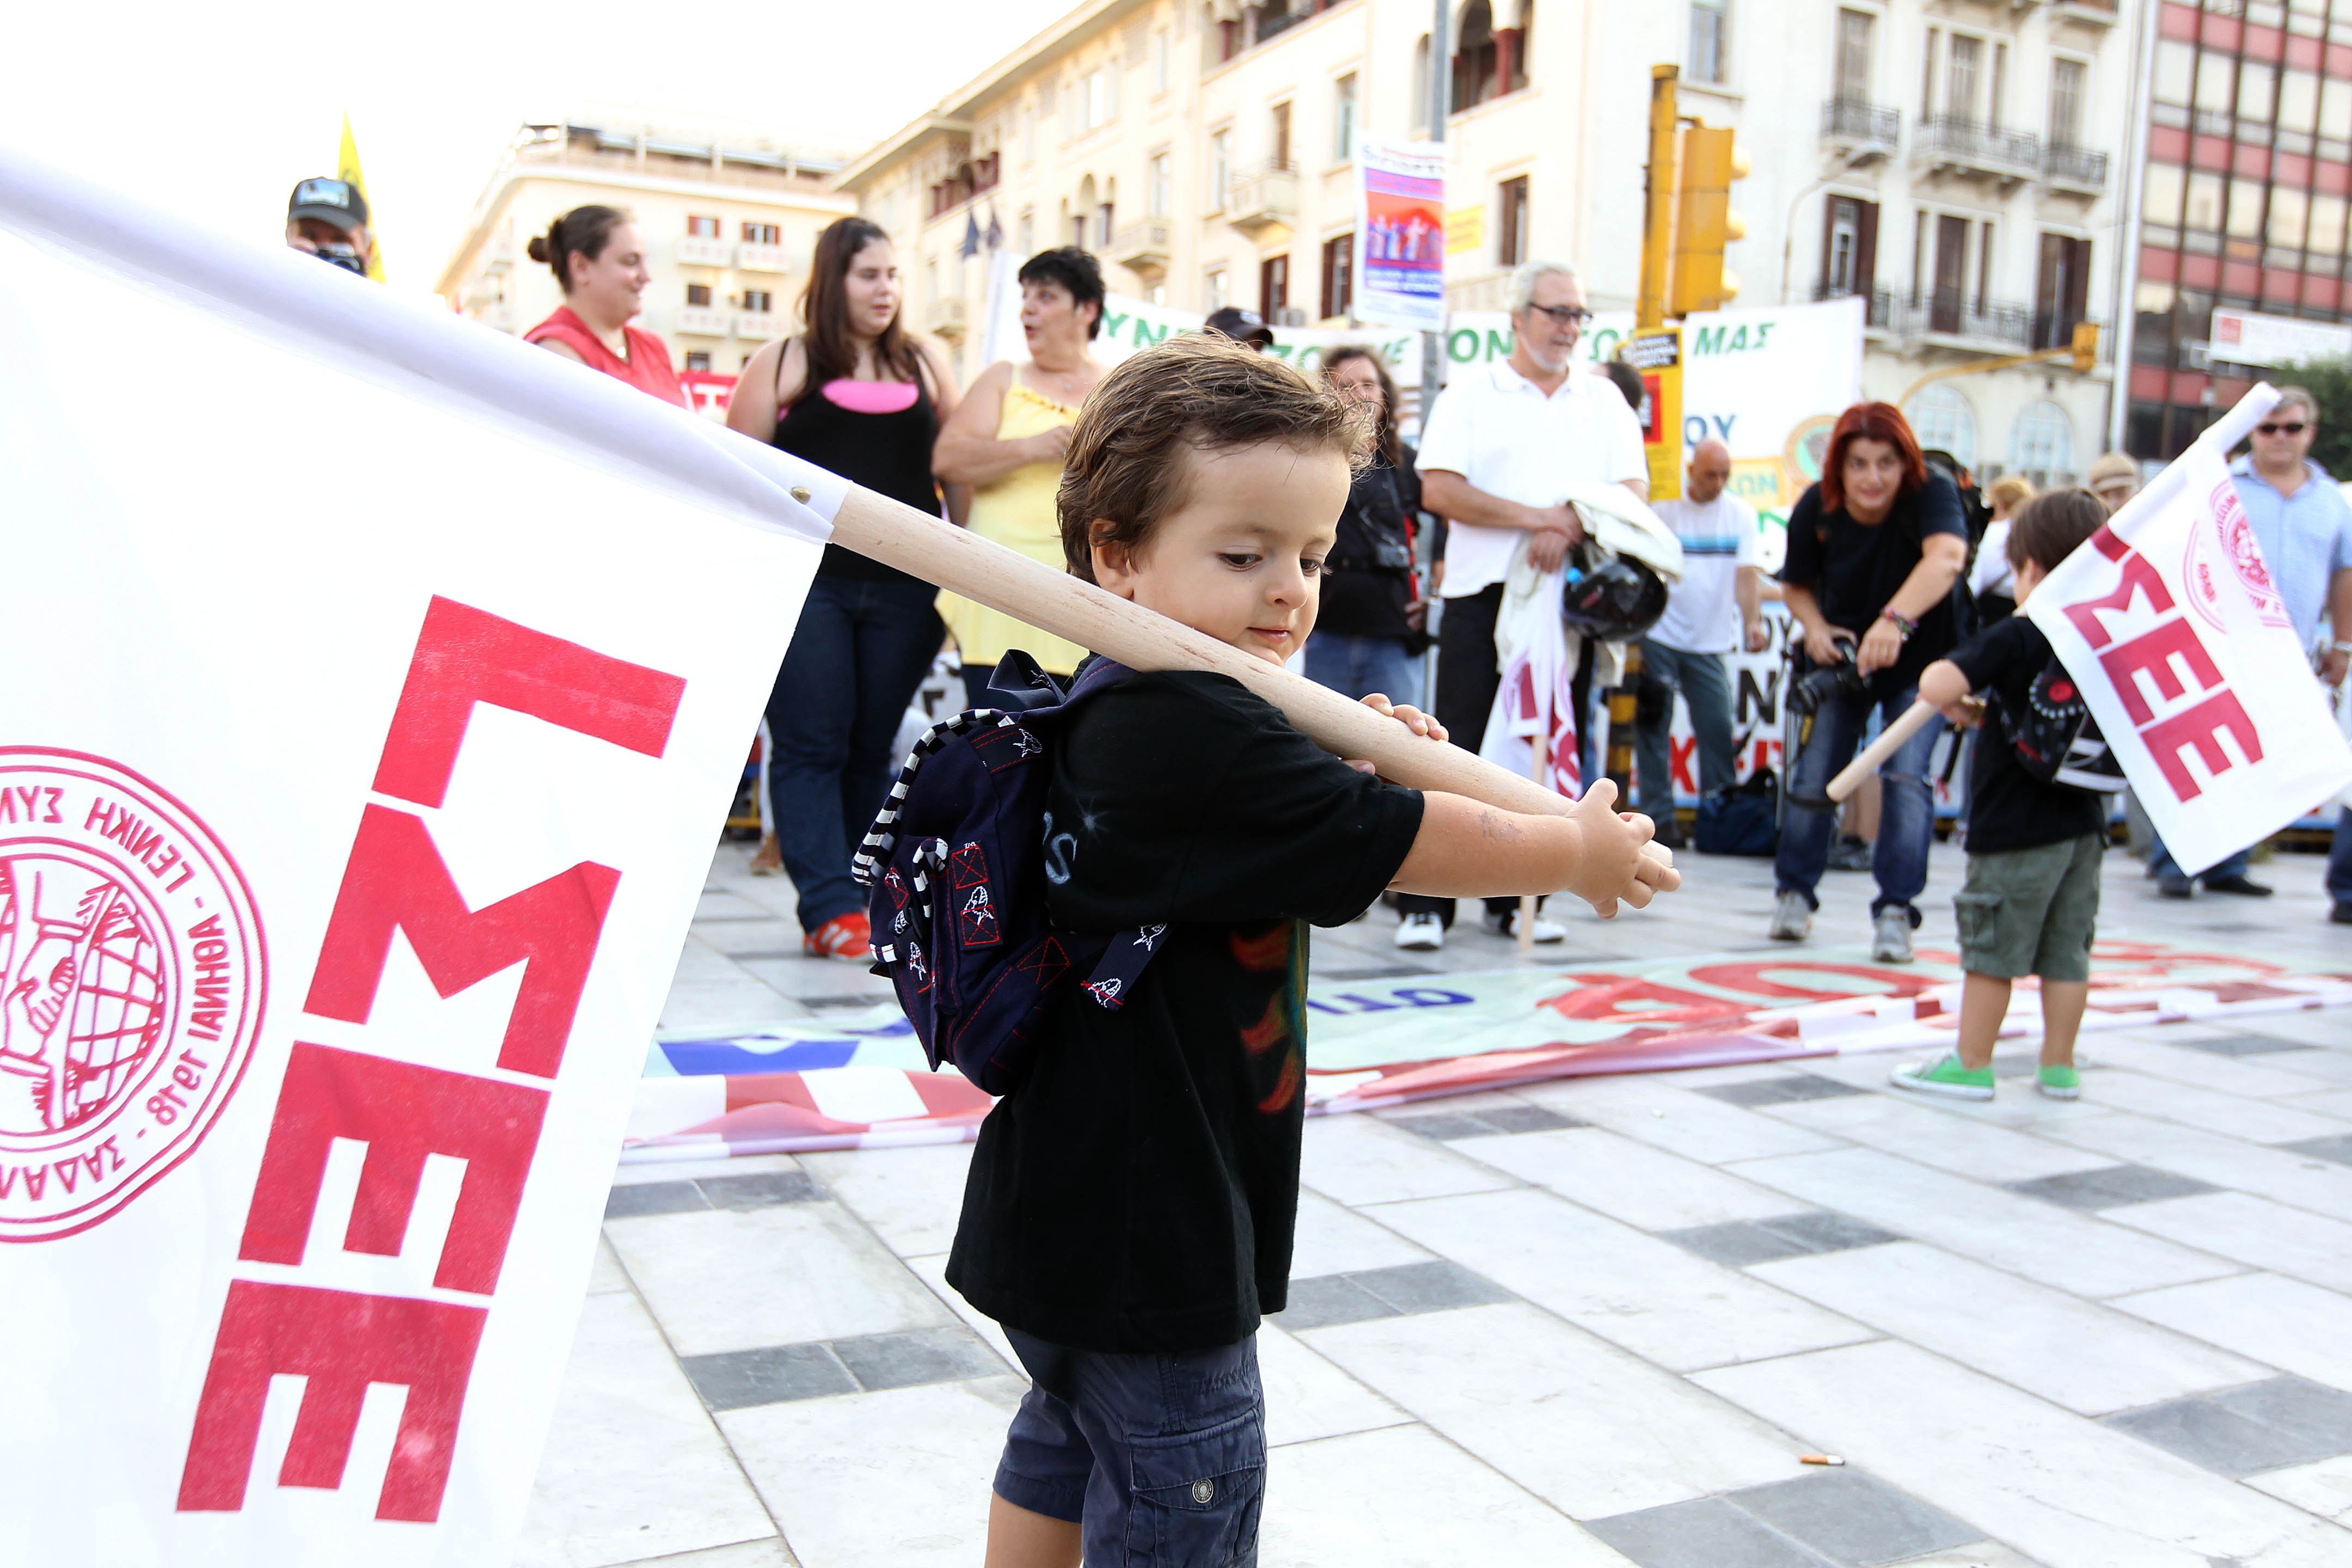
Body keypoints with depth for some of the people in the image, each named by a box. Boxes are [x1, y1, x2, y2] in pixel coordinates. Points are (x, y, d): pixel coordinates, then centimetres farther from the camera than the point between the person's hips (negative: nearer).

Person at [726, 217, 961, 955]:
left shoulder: (925, 362, 14)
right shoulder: (783, 362, 6)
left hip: (903, 589, 3)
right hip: (806, 583, -2)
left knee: (873, 747, 8)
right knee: (811, 747, -4)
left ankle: (868, 900, 15)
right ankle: (830, 909, -5)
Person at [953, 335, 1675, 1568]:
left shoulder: (1116, 712, 4)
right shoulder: (1182, 731, -27)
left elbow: (1283, 836, 16)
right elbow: (1407, 852, -21)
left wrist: (1352, 761, -3)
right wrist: (1577, 851, -4)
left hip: (1077, 1208, 10)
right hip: (1140, 1225, -10)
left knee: (1068, 1445, 26)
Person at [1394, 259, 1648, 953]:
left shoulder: (1604, 400, 15)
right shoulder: (1470, 393, 5)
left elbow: (1635, 489, 5)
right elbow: (1438, 490, -7)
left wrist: (1571, 528, -14)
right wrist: (1536, 517, -13)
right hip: (1483, 592, -3)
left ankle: (1515, 900, 14)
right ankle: (1426, 904, -1)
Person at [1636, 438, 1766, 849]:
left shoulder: (1741, 514, 5)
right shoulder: (1663, 508, -1)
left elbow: (1747, 573, -4)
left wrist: (1753, 621, -22)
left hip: (1710, 643, 2)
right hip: (1659, 636, -2)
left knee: (1718, 729, 0)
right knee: (1653, 726, -3)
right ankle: (1659, 815, 4)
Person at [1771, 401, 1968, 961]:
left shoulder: (1932, 495, -26)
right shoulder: (1816, 509, -16)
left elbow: (1946, 557, -48)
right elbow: (1798, 584, 1)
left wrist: (1896, 620, -64)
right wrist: (1814, 627, -20)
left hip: (1918, 661, -2)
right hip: (1842, 652, 3)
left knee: (1905, 775, -14)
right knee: (1816, 771, -1)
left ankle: (1895, 911, -6)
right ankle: (1795, 893, 17)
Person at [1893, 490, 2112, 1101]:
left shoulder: (2015, 639, -16)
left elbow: (1937, 685, -29)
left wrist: (1961, 703, -5)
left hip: (2016, 826, -6)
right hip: (2084, 822, 7)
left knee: (1991, 949, 3)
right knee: (2067, 951, 12)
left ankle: (1971, 1064, 11)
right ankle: (2059, 1067, 19)